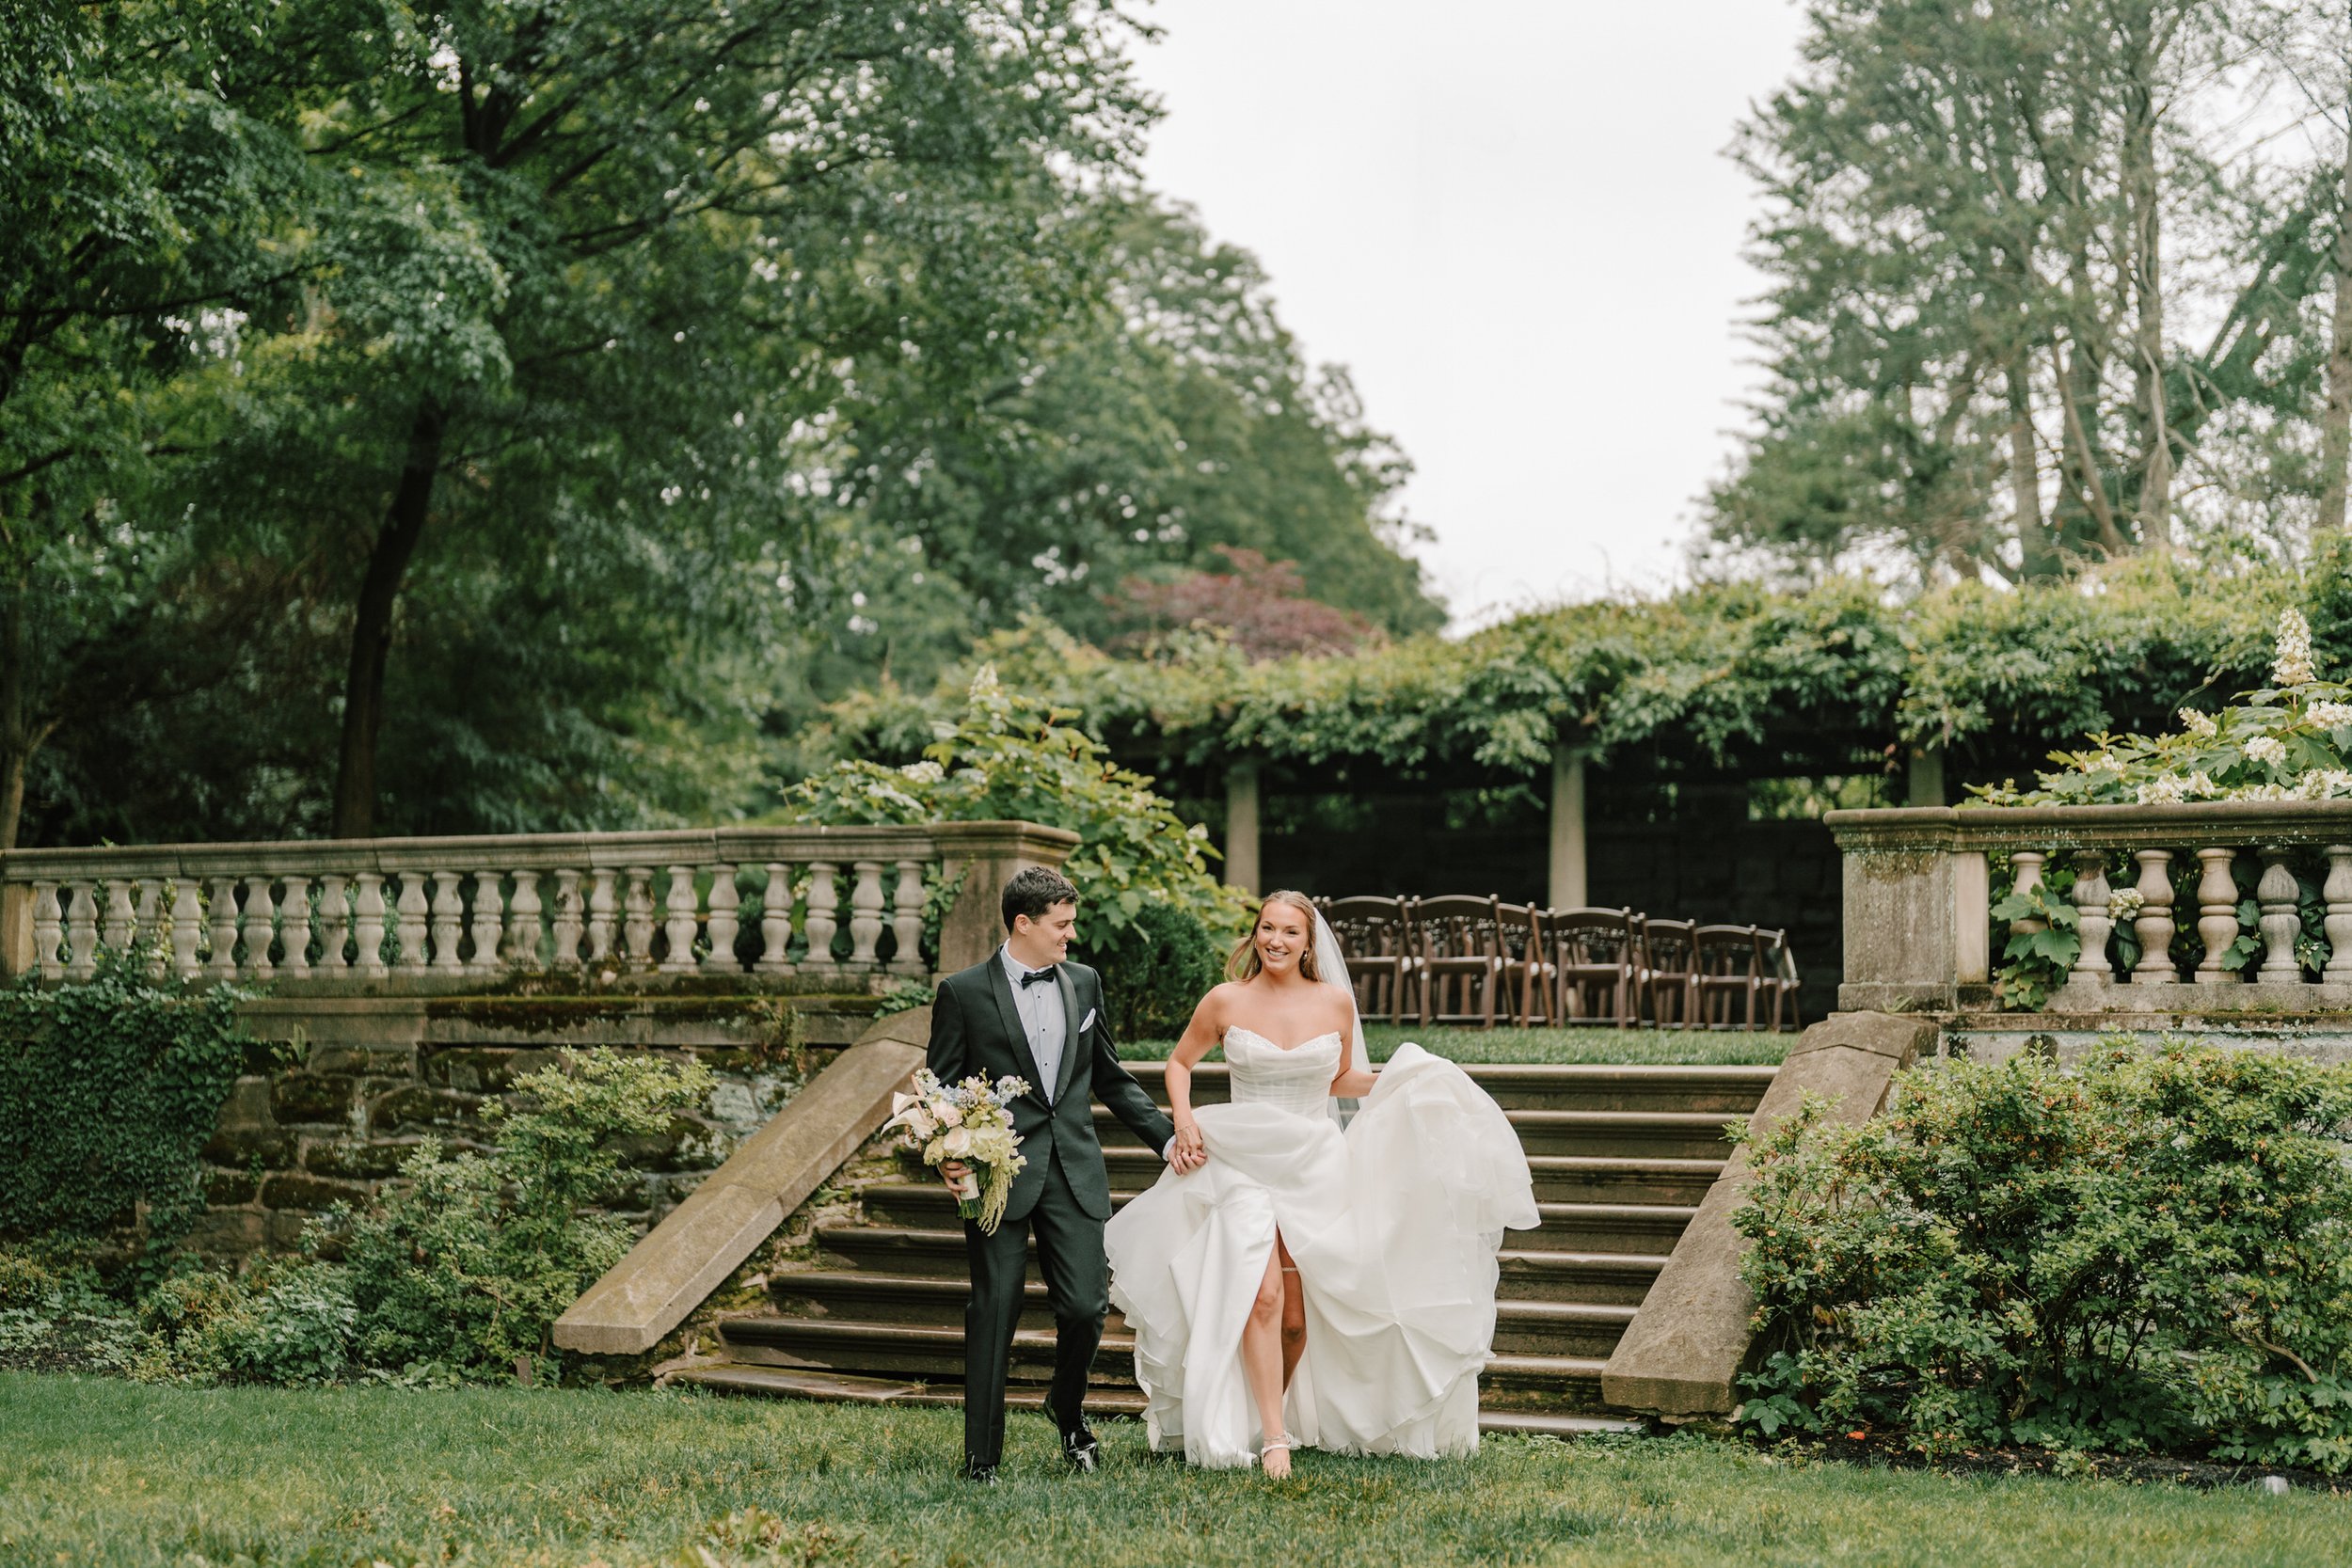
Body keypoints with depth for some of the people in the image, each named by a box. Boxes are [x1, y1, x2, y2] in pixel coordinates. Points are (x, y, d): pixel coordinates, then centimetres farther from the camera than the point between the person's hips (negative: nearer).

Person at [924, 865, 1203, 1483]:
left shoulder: (1084, 983, 11)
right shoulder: (964, 992, -2)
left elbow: (1111, 1079, 19)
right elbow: (940, 1088, 1)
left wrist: (1168, 1136, 13)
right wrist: (947, 1155, -16)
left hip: (1075, 1174, 3)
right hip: (999, 1175, -3)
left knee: (1085, 1307, -1)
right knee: (994, 1313, -1)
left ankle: (1068, 1408, 31)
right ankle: (982, 1457, 10)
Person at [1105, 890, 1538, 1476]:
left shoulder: (1335, 1002, 2)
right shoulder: (1226, 1001, -2)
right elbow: (1180, 1062, 13)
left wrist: (1399, 1079, 0)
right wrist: (1183, 1120, -3)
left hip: (1315, 1166, 2)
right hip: (1245, 1162, -2)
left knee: (1298, 1316, 3)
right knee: (1263, 1297, -17)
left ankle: (1264, 1416, 26)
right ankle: (1271, 1439, -14)